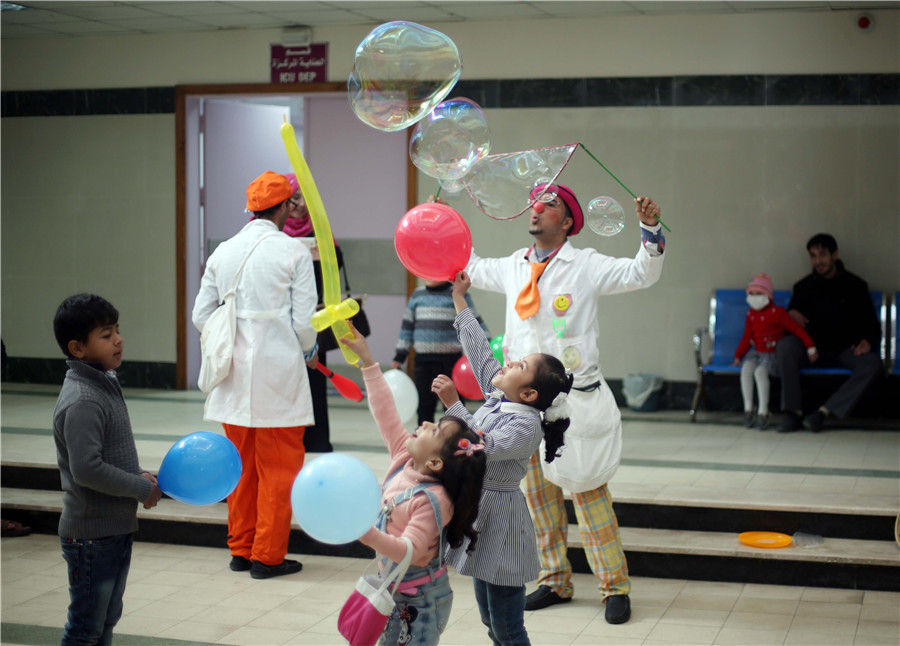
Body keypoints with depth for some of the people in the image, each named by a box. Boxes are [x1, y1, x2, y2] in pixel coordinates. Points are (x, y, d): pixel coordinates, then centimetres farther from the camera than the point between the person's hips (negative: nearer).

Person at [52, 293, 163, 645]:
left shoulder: (105, 386, 10)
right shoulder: (82, 401, -21)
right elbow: (87, 469, -27)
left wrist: (138, 474, 3)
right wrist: (143, 489, -18)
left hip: (116, 529, 10)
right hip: (91, 534, -10)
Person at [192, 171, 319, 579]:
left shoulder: (223, 252, 7)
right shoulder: (293, 252, -7)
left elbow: (201, 316, 7)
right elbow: (304, 320, -9)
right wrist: (309, 351, 11)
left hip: (235, 376, 5)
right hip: (278, 373, -5)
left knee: (241, 466, 15)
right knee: (278, 468, 4)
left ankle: (240, 550, 23)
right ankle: (267, 556, 8)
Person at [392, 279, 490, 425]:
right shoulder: (417, 294, 12)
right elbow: (407, 325, 17)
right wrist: (399, 356, 16)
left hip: (450, 359, -4)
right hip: (423, 359, 4)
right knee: (424, 404, 10)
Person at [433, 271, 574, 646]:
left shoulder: (527, 425, -20)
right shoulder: (498, 399, 4)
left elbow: (484, 447, -31)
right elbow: (480, 351, 13)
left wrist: (452, 404, -31)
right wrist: (459, 300, 17)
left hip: (501, 522, -9)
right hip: (477, 511, 9)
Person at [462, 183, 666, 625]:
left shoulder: (586, 266, -2)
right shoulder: (513, 267, 12)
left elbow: (642, 273, -7)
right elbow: (473, 268, 31)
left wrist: (650, 229, -21)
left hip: (573, 396, -5)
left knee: (588, 491, -4)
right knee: (538, 492, 10)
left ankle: (615, 586, 5)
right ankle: (555, 580, 23)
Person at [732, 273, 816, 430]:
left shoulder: (777, 313, -7)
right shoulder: (751, 315, 13)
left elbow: (797, 329, -9)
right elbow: (746, 338, 17)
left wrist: (810, 348, -13)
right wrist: (738, 356, 9)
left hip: (773, 353, -5)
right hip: (757, 352, 5)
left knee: (760, 371, -33)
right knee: (746, 368, -26)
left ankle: (763, 412, -28)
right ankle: (748, 409, -19)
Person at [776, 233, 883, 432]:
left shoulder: (855, 285, 5)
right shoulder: (803, 287, 9)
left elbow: (871, 324, 7)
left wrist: (868, 341, -16)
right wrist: (791, 314, -8)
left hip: (845, 351, -1)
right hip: (813, 349, 1)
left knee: (873, 363, -32)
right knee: (785, 345, -31)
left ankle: (823, 412, -33)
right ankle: (793, 412, -30)